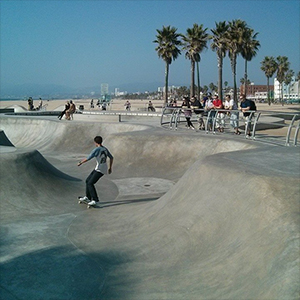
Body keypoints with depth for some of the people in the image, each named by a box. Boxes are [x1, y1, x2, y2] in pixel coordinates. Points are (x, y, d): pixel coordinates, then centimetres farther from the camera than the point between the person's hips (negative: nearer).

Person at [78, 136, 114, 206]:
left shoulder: (96, 150, -16)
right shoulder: (105, 149, 7)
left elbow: (87, 159, -14)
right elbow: (111, 158, 17)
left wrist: (80, 162, 3)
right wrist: (110, 167, 27)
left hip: (100, 170, -9)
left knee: (90, 183, -8)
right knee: (87, 180, 16)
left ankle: (95, 200, -7)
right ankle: (87, 197, 25)